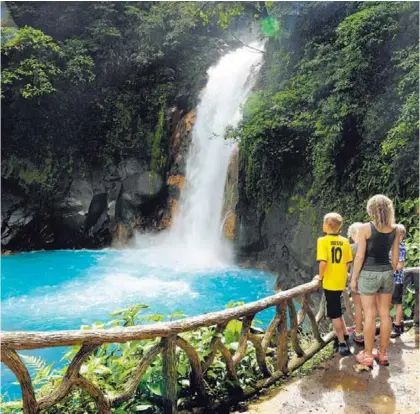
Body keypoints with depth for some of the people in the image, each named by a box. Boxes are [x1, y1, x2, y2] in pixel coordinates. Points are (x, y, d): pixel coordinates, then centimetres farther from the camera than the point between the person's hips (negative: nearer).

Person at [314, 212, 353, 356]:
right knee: (337, 311, 25)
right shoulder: (345, 241, 1)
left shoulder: (323, 240, -15)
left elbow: (323, 262, -24)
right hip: (340, 281, 6)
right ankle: (346, 337, 33)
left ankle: (343, 344, 7)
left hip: (330, 282, -6)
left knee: (334, 314, 4)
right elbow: (347, 261, 5)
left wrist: (320, 276, -8)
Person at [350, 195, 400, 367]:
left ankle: (367, 356, 9)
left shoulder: (365, 228, -13)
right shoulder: (394, 229, 2)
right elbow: (395, 257, 6)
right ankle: (383, 354, 20)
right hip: (387, 273, 5)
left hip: (369, 274, -5)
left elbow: (360, 256, -12)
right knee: (385, 314, 10)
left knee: (369, 315, 1)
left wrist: (353, 278, -4)